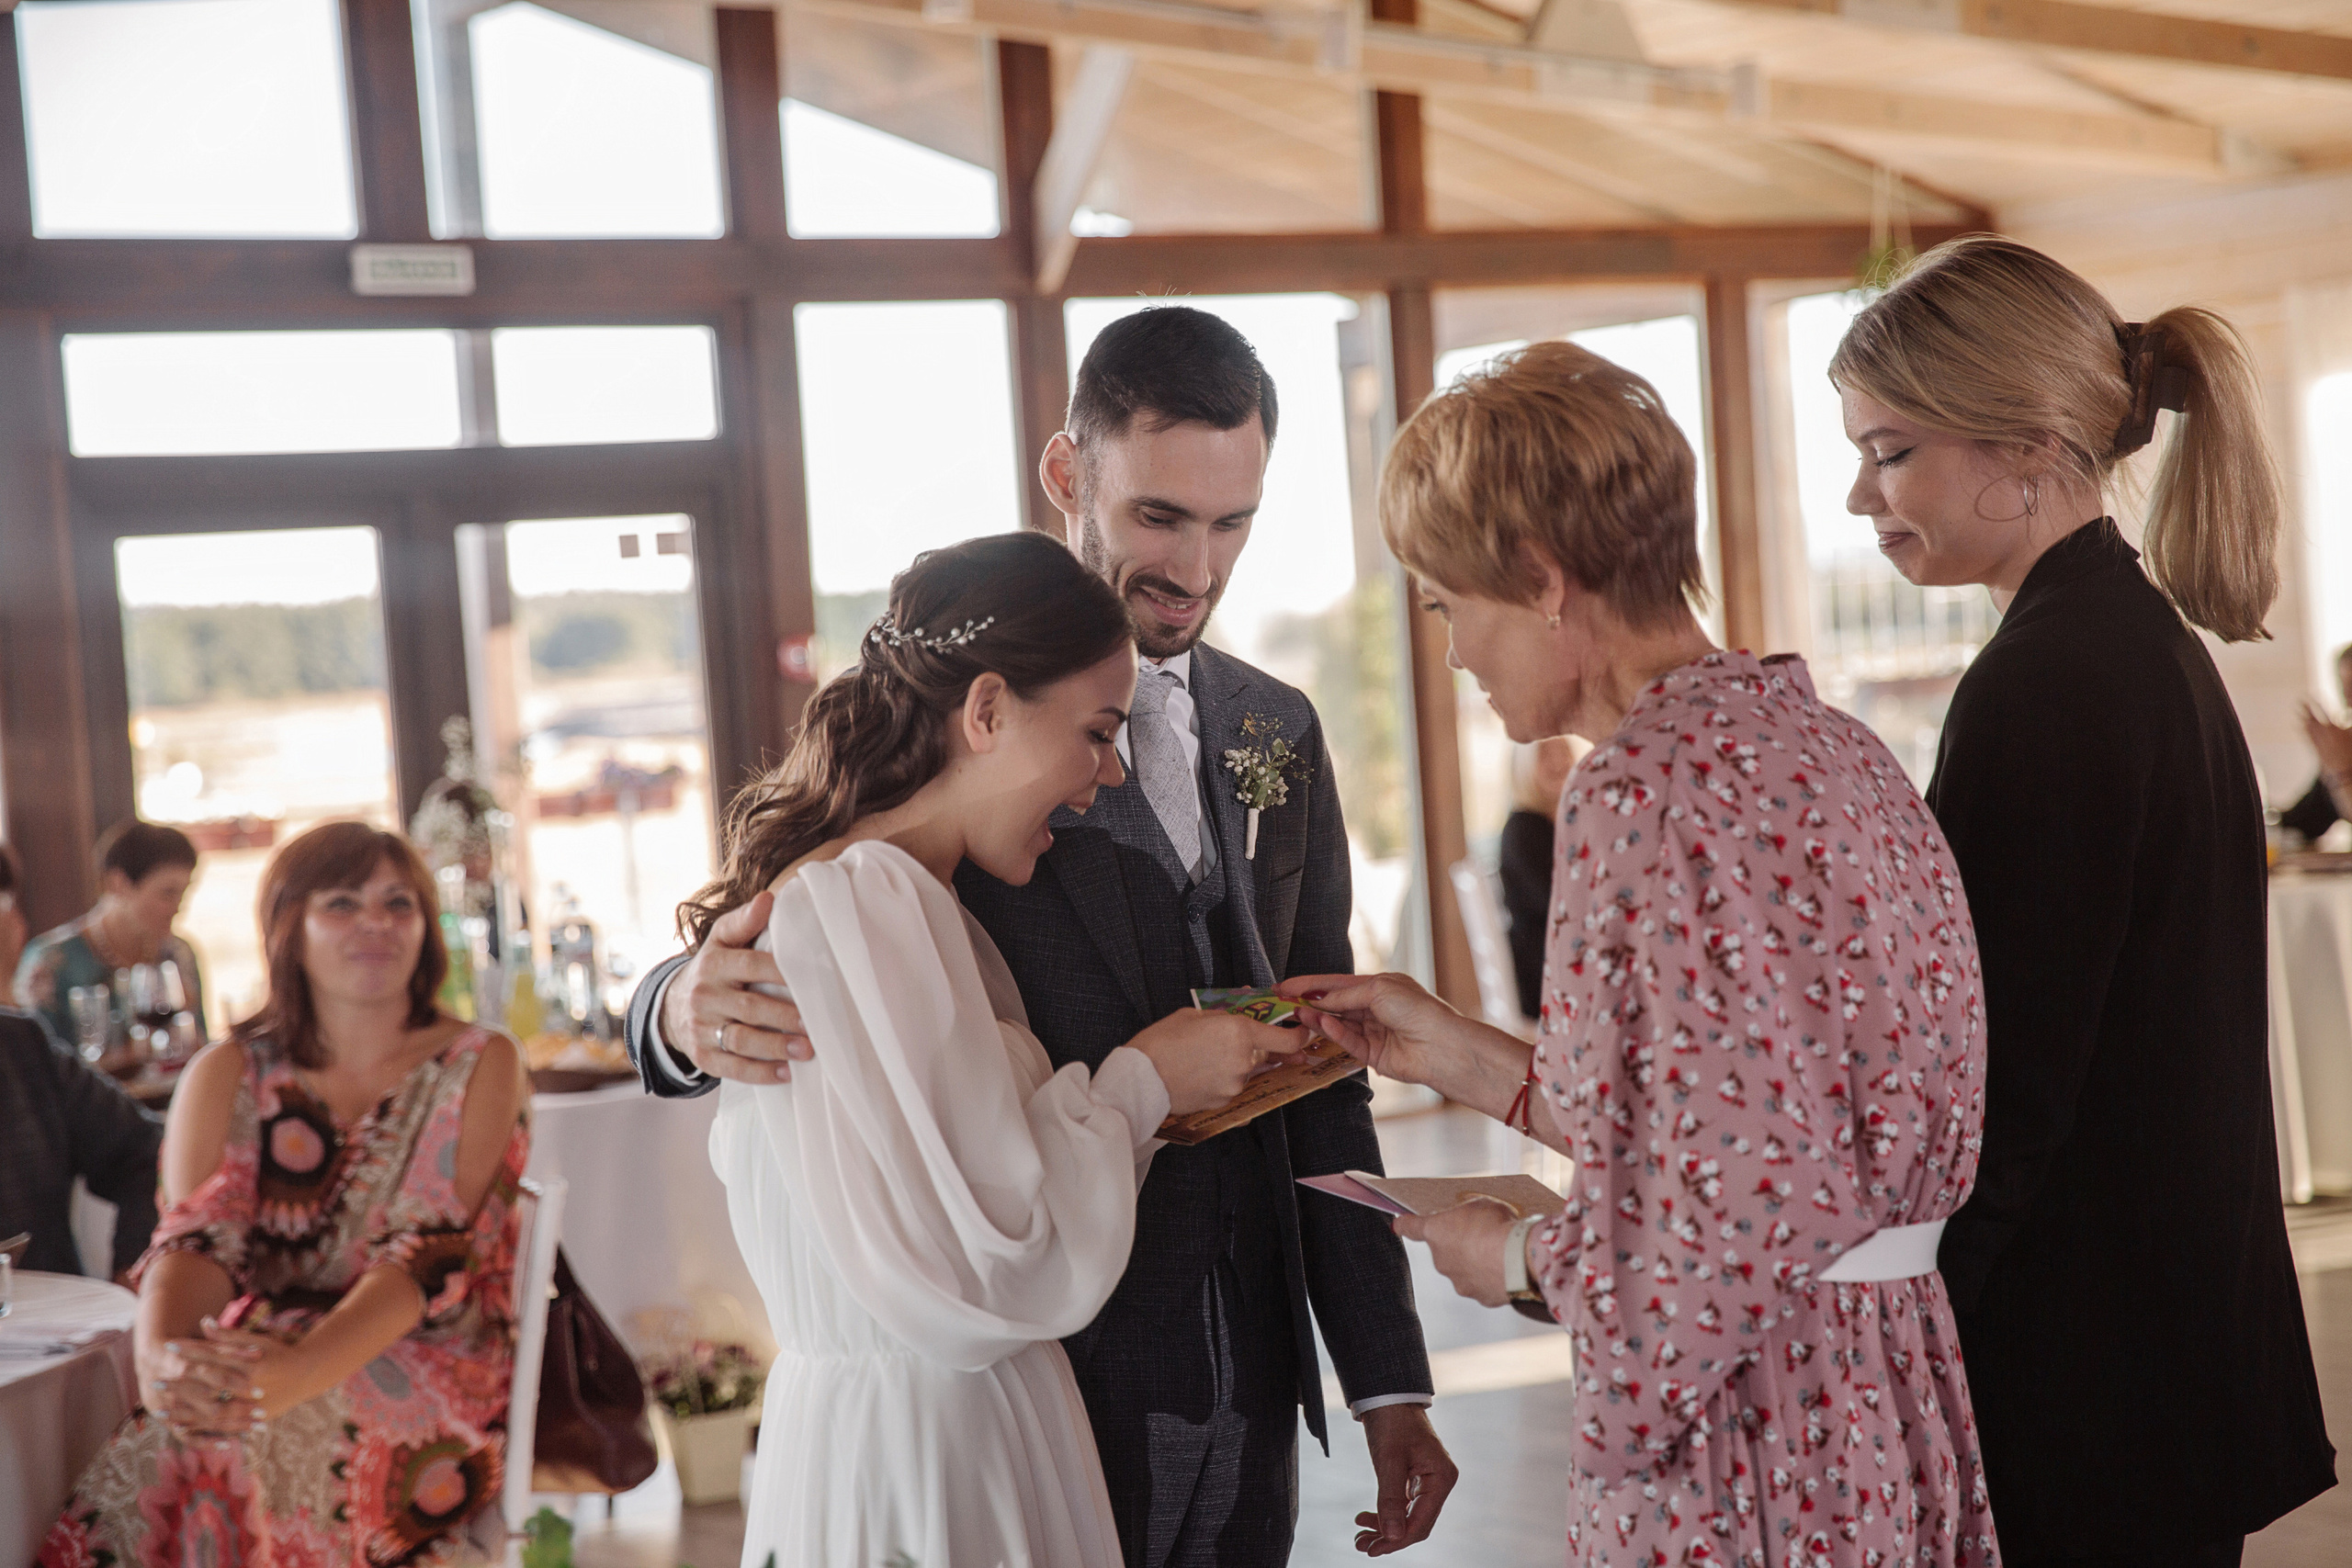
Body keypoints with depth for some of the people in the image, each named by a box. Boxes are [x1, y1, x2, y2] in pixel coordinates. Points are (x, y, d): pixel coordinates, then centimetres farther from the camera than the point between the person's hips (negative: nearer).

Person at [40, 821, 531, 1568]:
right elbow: (193, 1237, -4)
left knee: (232, 1456, -33)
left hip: (424, 1362, -2)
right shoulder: (227, 1076, 11)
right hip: (252, 1360, 3)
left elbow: (430, 1253, -12)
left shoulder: (480, 1067, 2)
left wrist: (298, 1373, -30)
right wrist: (161, 1353, -29)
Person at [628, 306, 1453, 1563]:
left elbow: (1320, 1076, 12)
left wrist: (1389, 1380, 10)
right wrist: (692, 1010, -32)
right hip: (1032, 1385, -5)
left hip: (1248, 1389, 5)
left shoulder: (1278, 733, 9)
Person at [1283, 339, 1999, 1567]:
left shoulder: (1655, 786, -20)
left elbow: (1755, 1202, -24)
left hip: (1747, 1462, -9)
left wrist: (1519, 1262, -7)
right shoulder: (1812, 738, 9)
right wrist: (1460, 1056, 15)